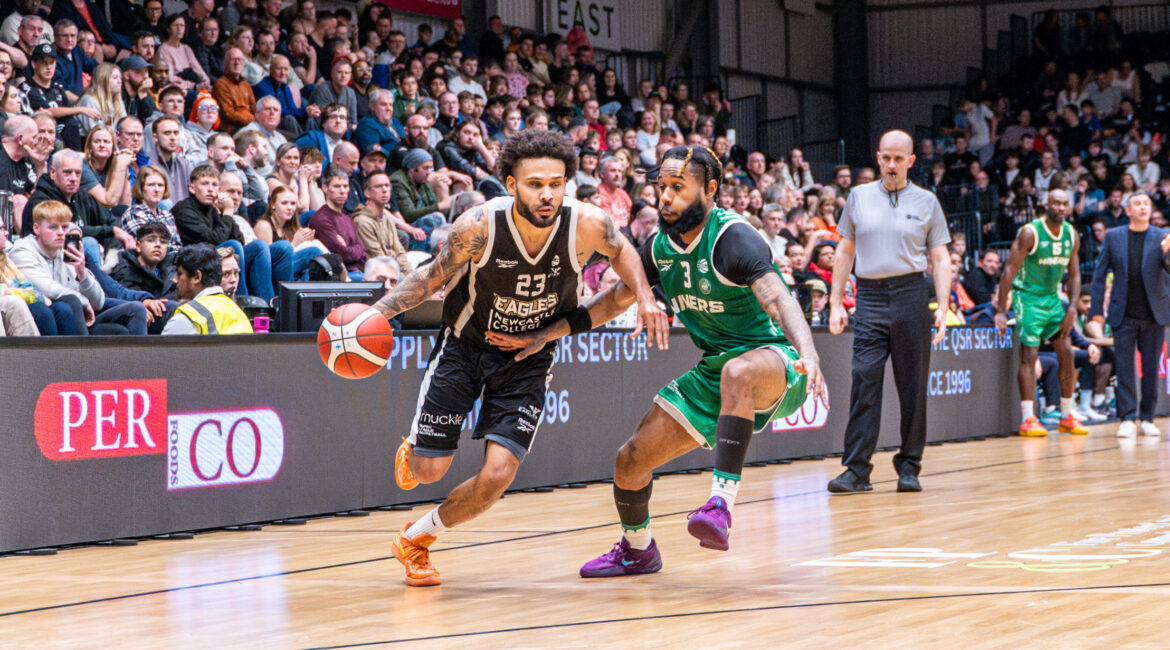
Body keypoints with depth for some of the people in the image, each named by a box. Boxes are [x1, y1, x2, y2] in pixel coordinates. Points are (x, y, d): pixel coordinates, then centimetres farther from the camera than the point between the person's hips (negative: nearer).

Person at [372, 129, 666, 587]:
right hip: (465, 347, -1)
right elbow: (435, 274, -7)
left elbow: (620, 250, 3)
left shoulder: (587, 225, -23)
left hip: (528, 359, 1)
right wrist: (378, 311, -20)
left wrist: (644, 298, -13)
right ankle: (413, 450, 41)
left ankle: (416, 538, 14)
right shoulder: (479, 227, -26)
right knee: (429, 470, 0)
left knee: (498, 475, -13)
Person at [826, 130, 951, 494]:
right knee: (864, 382, -9)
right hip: (870, 297, 1)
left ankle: (909, 466, 11)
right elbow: (845, 251, 15)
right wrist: (835, 303, 8)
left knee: (912, 385, 1)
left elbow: (940, 259, 8)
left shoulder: (926, 202, 8)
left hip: (911, 295, -1)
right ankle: (857, 469, -9)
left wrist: (943, 307, -3)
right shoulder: (859, 197, 11)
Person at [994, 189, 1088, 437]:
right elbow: (1010, 270, -17)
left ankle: (1067, 417, 12)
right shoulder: (1030, 233, -17)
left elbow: (1074, 275, 11)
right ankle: (1028, 419, -7)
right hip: (1028, 297, -6)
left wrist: (1072, 308, -2)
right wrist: (1000, 311, -20)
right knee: (1029, 356, -9)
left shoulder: (1072, 235, 2)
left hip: (1052, 297, 6)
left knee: (1067, 354, 3)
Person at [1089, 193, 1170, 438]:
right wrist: (1096, 309, 1)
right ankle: (1128, 419, -2)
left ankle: (1147, 418, 13)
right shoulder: (1113, 237, 4)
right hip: (1124, 315, 0)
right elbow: (1100, 274, 6)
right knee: (1124, 367, -4)